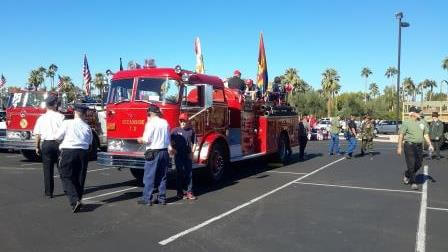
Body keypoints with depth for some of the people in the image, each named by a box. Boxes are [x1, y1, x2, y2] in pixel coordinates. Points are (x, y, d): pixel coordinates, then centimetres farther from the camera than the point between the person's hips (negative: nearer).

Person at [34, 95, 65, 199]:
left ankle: (49, 193, 9)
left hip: (46, 144, 2)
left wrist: (37, 147, 12)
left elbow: (37, 134, 4)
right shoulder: (60, 117, -6)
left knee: (48, 169, 7)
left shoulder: (41, 118, 3)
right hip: (59, 143, -2)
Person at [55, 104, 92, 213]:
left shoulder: (67, 123, -3)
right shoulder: (87, 127, 5)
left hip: (68, 152, -3)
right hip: (83, 153, 3)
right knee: (80, 178, 13)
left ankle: (74, 201, -15)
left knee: (67, 178, 1)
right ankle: (78, 199, 21)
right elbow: (90, 143, 11)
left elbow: (58, 137, 1)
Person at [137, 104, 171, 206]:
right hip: (164, 151, 6)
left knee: (149, 177, 2)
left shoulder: (150, 123, -11)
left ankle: (147, 199, 5)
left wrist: (140, 140, 4)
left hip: (153, 152, -6)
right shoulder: (165, 123, 8)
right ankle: (162, 198, 16)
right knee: (162, 176, 12)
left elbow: (147, 140, -13)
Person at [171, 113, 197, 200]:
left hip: (188, 156, 2)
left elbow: (194, 142, 8)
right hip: (178, 155, -1)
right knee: (179, 174, 5)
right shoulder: (175, 130, -1)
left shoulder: (191, 130, 3)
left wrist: (192, 152, 1)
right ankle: (180, 192, 11)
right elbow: (171, 141, 2)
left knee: (189, 173, 3)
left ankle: (189, 192, 7)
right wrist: (174, 149, -8)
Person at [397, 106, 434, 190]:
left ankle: (407, 175, 32)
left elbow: (425, 135, 16)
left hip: (419, 146, 6)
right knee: (411, 165, -3)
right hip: (409, 146, -6)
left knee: (418, 164, 9)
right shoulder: (406, 123, -6)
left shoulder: (422, 123, 10)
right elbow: (401, 136, -7)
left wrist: (430, 144, 7)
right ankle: (413, 182, 8)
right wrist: (399, 147, -11)